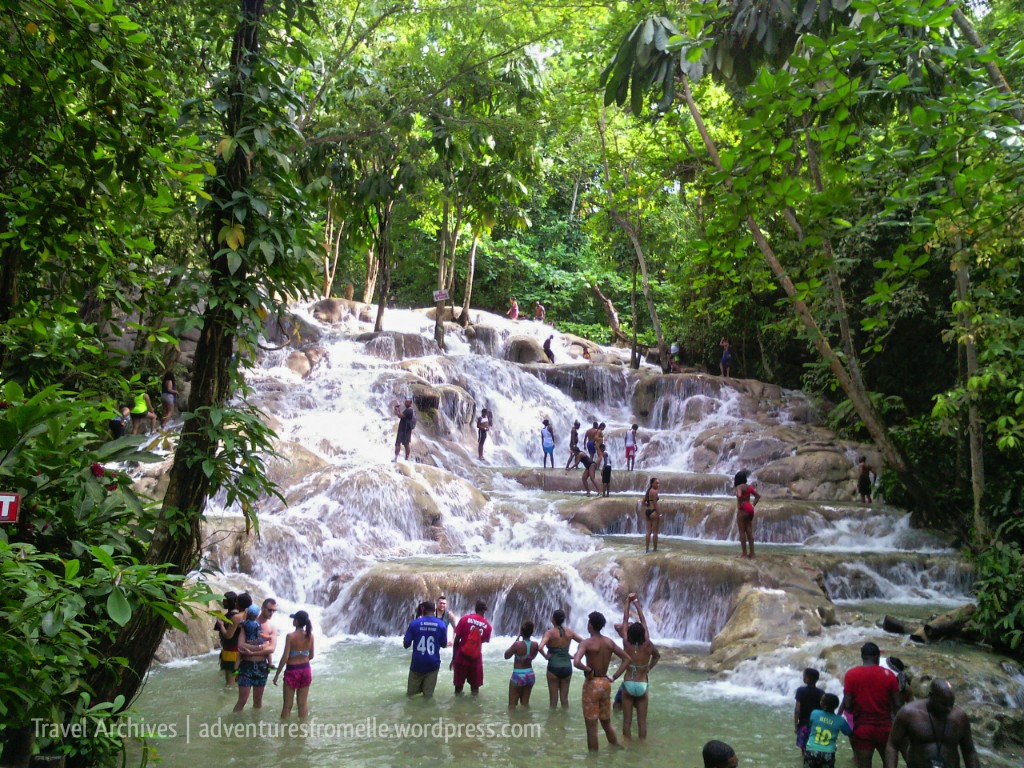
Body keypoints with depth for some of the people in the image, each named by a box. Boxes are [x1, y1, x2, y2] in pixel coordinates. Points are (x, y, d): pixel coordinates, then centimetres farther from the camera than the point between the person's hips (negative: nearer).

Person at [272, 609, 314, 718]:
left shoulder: (290, 636, -16)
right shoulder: (310, 636, -2)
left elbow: (285, 657, -16)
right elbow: (311, 656, 7)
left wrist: (277, 674, -7)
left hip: (292, 671, -4)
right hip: (306, 670, 4)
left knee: (287, 705, 7)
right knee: (303, 703, 13)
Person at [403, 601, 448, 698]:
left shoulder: (414, 623, -9)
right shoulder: (441, 624, -7)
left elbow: (406, 644, -6)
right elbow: (443, 644, 2)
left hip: (417, 663, 0)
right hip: (433, 663, 0)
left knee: (411, 693, 17)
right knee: (428, 694, 9)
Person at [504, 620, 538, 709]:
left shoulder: (517, 644, -21)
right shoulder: (535, 645, -5)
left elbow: (506, 656, -5)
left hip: (518, 675, -5)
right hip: (530, 675, 5)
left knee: (512, 704, 5)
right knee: (525, 703, 18)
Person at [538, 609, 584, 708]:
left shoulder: (550, 632, -11)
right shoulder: (569, 632, 3)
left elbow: (540, 647, -26)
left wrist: (546, 656, -9)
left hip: (554, 667, -4)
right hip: (567, 666, 4)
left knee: (553, 699, 7)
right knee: (564, 698, 14)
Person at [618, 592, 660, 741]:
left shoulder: (627, 644, -11)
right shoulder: (647, 645, -10)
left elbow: (625, 621, -3)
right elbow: (643, 621, 1)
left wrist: (628, 602, 3)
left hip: (628, 684, -1)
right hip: (642, 685, 1)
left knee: (627, 720, 7)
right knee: (642, 720, 8)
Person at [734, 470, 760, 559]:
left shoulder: (739, 487, -12)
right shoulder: (749, 487, 11)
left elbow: (739, 495, -31)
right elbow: (758, 496, 15)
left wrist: (739, 505, -17)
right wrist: (753, 505, 11)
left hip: (742, 510, -7)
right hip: (750, 509, 7)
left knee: (742, 532, 0)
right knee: (749, 532, 10)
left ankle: (744, 553, 1)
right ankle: (752, 553, 12)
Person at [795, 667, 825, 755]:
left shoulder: (801, 690, -13)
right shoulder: (821, 693, -7)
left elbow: (797, 710, -13)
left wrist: (795, 725, -3)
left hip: (804, 724, -2)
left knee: (803, 748, 10)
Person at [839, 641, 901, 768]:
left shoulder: (852, 674, -5)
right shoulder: (888, 674, -1)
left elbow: (847, 705, -9)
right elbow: (897, 705, -2)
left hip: (862, 728, -1)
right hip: (885, 727, 1)